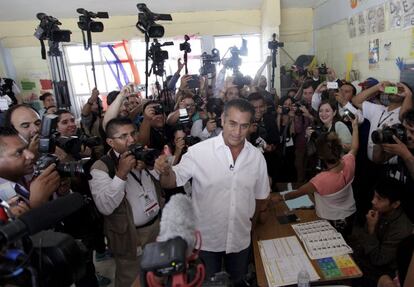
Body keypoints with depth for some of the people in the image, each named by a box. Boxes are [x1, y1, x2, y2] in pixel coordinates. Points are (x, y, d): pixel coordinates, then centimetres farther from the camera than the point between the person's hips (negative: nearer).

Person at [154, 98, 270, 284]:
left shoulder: (257, 157, -8)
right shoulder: (199, 151, -20)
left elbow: (261, 196, 5)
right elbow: (172, 182, -14)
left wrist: (254, 221, 13)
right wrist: (165, 172, -35)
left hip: (240, 239, 4)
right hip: (206, 239, -3)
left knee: (237, 282, 28)